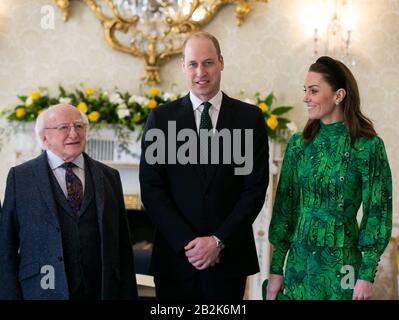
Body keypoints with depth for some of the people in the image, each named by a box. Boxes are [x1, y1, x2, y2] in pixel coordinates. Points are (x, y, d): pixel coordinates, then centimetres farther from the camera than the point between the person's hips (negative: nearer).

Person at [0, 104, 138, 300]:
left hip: (101, 291, 2)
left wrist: (128, 295, 1)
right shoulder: (20, 177, 1)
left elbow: (123, 245, 5)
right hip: (44, 291, -2)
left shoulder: (109, 177, 7)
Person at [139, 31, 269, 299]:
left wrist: (219, 241, -10)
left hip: (229, 257, 0)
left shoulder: (250, 117, 1)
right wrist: (187, 243, -11)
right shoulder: (161, 118, 2)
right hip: (175, 256, 0)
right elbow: (151, 189, -2)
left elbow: (256, 187, -2)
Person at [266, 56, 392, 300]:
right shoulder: (299, 144, 3)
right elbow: (285, 207, 5)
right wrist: (276, 269, 3)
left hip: (342, 267, -3)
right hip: (299, 262, 4)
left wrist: (367, 275, -10)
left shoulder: (369, 146, -8)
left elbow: (377, 212, -6)